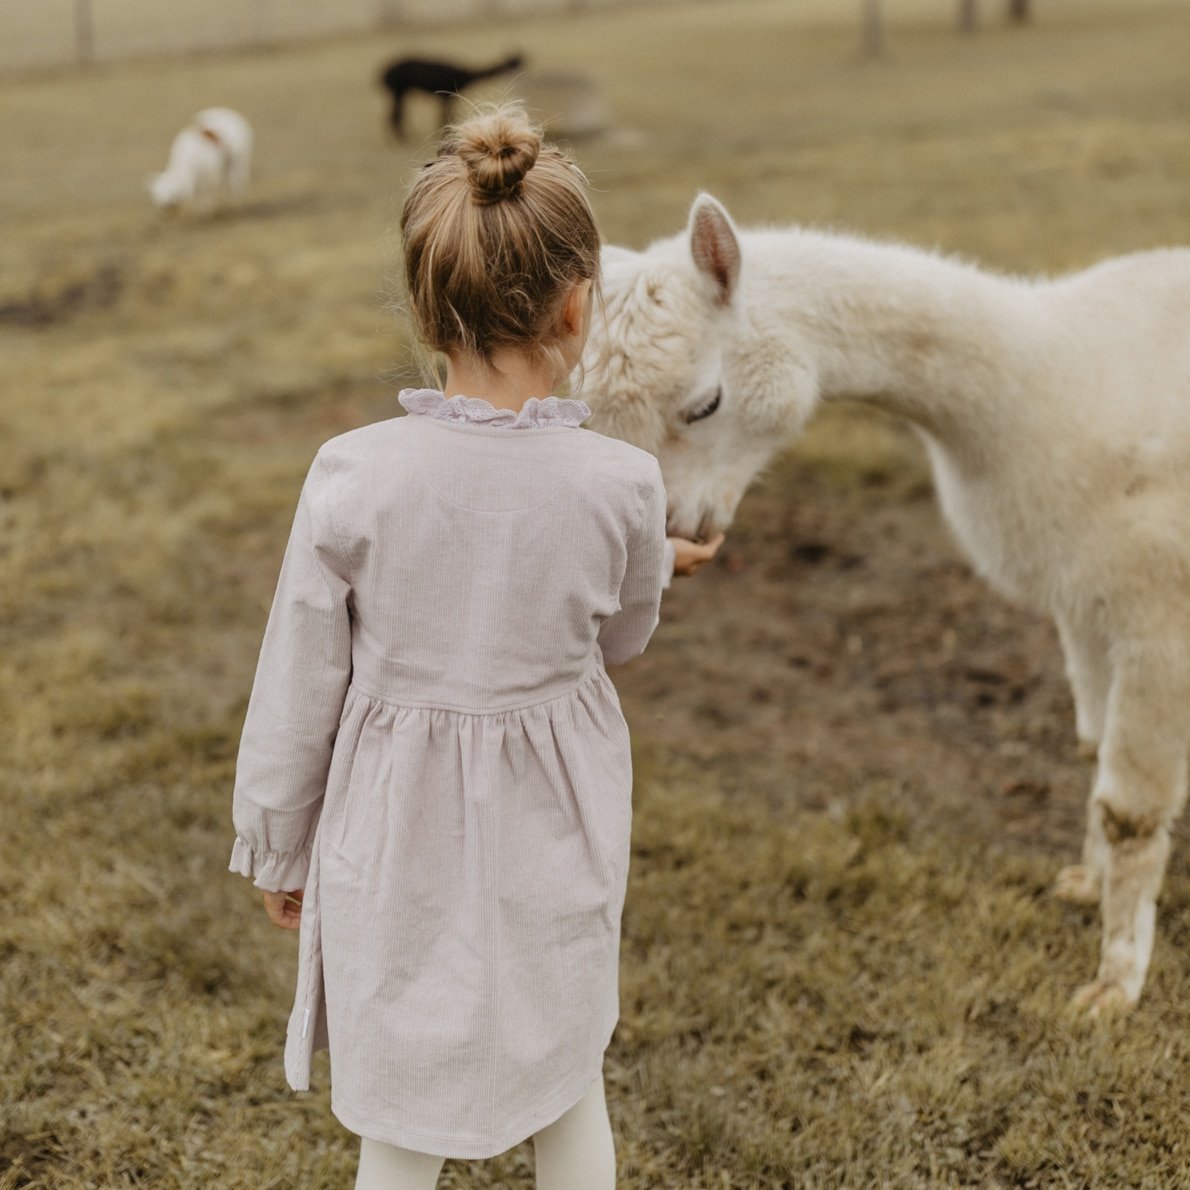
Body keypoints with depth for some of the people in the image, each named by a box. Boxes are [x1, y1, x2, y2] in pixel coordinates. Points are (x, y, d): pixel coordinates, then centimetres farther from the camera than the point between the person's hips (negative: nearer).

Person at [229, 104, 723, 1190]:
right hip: (552, 826, 1)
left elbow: (297, 693, -8)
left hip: (392, 827, 0)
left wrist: (277, 851, 7)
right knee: (568, 1089, 24)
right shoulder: (621, 484, -18)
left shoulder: (352, 476, -19)